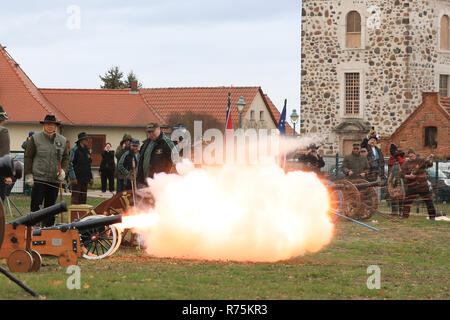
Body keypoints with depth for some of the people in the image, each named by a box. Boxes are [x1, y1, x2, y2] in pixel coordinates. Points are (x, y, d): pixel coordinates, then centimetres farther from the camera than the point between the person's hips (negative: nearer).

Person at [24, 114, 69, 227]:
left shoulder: (63, 141, 10)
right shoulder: (35, 138, 1)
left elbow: (65, 158, 18)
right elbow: (28, 157, 1)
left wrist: (63, 170, 0)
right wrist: (28, 175, -5)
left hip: (55, 179, 3)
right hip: (38, 178, -3)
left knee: (50, 205, 6)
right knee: (36, 205, -5)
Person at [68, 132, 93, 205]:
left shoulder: (87, 150, 15)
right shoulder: (75, 149, -9)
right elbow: (70, 164, -12)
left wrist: (91, 177, 16)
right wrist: (73, 177, -18)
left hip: (85, 179, 7)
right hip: (77, 179, -7)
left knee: (83, 198, 8)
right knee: (75, 198, -8)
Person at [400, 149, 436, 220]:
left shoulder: (421, 161, 0)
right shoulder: (406, 164, 1)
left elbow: (430, 165, -12)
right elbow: (402, 174, -5)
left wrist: (428, 161, -35)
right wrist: (409, 176, -25)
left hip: (423, 185, 0)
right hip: (411, 186, 0)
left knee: (428, 200, 1)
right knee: (407, 201, -6)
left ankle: (432, 216, 10)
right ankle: (404, 215, 2)